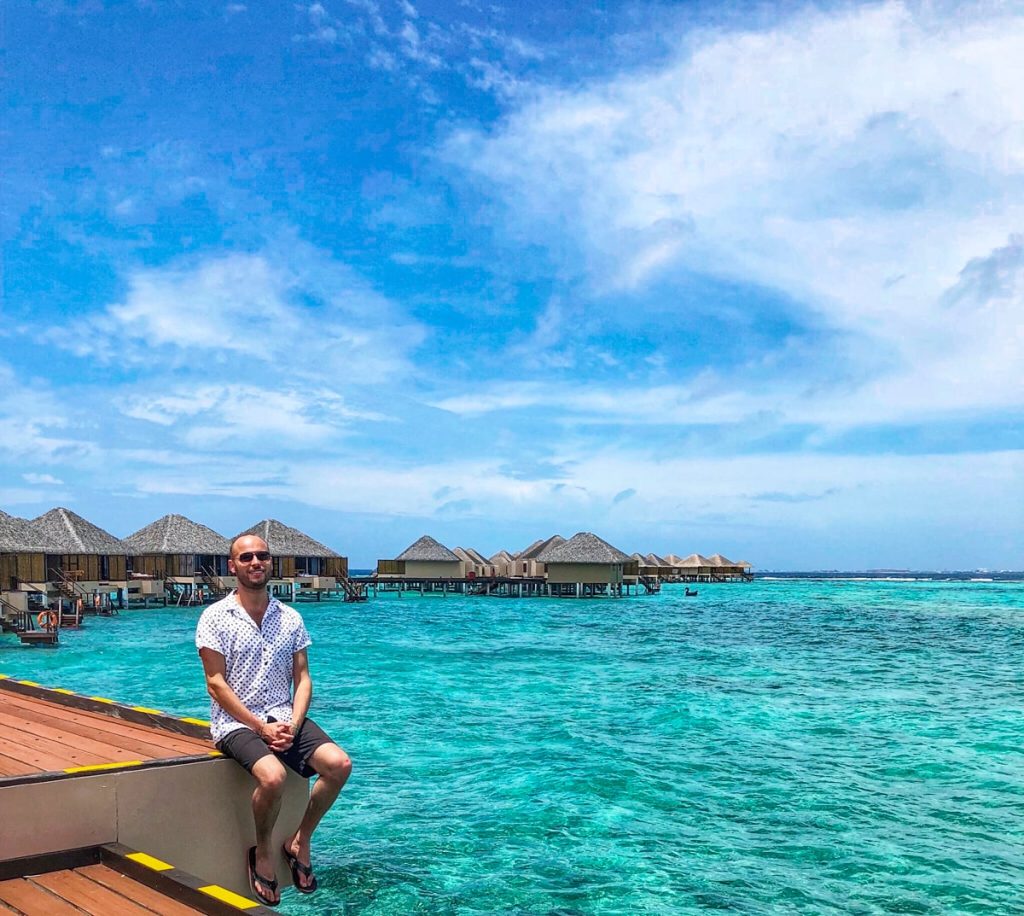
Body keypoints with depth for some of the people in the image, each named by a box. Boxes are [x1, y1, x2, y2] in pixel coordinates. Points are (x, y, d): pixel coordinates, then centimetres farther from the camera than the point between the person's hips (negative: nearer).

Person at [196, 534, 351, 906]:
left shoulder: (290, 618, 7)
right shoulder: (216, 617, -5)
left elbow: (303, 679, 6)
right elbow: (216, 683, -9)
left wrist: (292, 725, -12)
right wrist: (262, 727, -16)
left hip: (283, 718, 4)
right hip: (236, 722, -4)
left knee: (339, 764, -18)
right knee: (273, 776, -32)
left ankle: (301, 840, 5)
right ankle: (262, 851, -2)